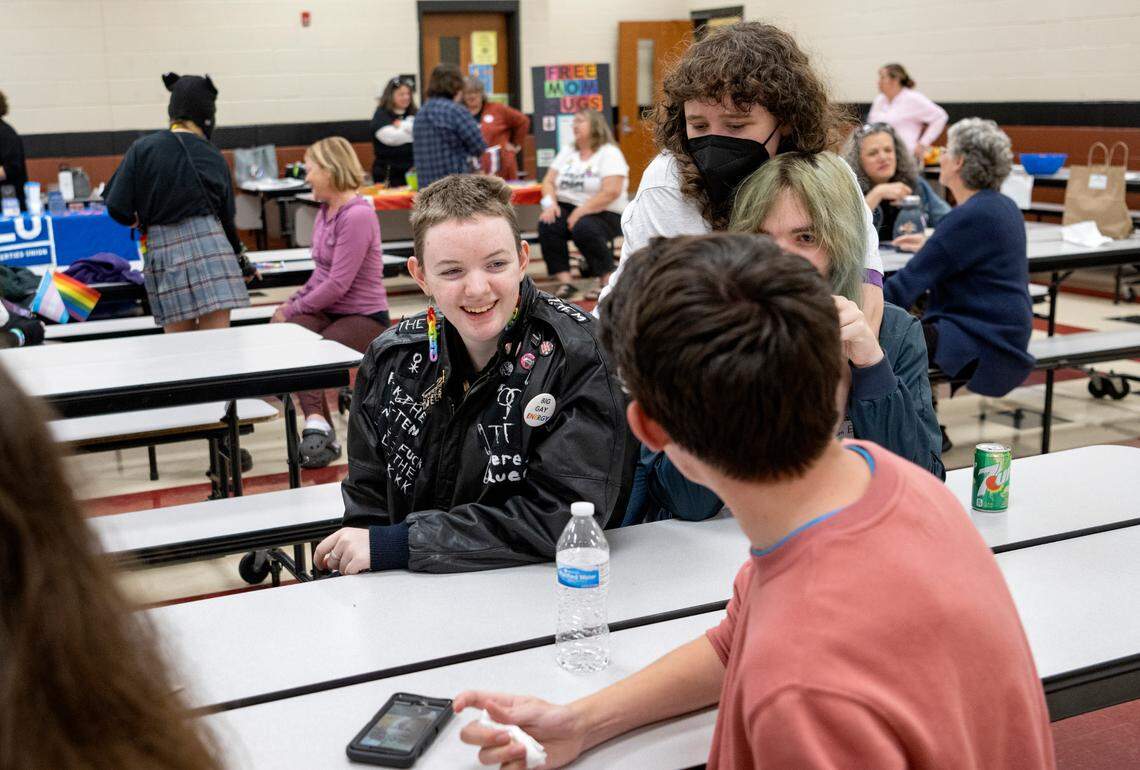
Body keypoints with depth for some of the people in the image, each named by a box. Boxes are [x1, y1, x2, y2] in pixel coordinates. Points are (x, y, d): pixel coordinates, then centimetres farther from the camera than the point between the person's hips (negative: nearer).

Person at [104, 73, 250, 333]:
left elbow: (117, 207, -3)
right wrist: (238, 253, 33)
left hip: (163, 250, 0)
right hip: (210, 247, 0)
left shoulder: (143, 149, 0)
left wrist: (140, 221, 20)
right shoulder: (213, 157, 5)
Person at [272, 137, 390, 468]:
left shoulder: (357, 216, -15)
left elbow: (338, 285, -19)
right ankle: (317, 421, -40)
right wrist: (293, 302, 6)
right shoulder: (326, 211, 12)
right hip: (329, 312, 7)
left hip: (364, 317, -7)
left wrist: (292, 310, -10)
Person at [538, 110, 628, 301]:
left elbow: (612, 192, -19)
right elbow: (548, 181, 10)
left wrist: (581, 212, -23)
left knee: (583, 228, -36)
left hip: (605, 214, -5)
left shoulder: (609, 153, -6)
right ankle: (564, 281, -23)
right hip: (568, 208, 6)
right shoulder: (567, 152, 15)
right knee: (547, 224, -24)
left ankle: (607, 279, -16)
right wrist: (550, 203, -12)